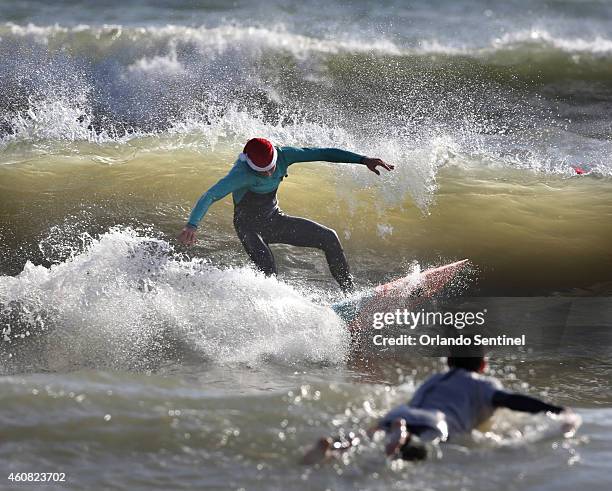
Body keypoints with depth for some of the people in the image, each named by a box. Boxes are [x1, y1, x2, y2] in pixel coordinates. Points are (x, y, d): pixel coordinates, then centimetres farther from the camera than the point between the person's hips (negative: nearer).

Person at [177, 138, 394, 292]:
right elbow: (210, 196, -41)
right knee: (267, 268, -32)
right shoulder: (242, 174, -32)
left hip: (274, 220, 6)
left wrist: (363, 160, -22)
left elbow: (322, 154, -16)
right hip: (249, 226, -6)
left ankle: (350, 292, 5)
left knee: (329, 238, -3)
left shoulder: (283, 155, -17)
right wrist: (191, 226, -56)